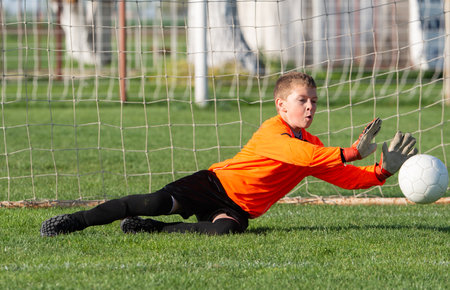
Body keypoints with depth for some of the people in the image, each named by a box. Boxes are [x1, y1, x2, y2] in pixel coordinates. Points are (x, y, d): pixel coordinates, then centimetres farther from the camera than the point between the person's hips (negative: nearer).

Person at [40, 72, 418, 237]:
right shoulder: (272, 132, -14)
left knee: (225, 228, -33)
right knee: (157, 202, -26)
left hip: (240, 208, 5)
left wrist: (384, 170, -4)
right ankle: (75, 221, -14)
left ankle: (149, 228, -17)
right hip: (215, 183, -5)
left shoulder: (313, 146, 11)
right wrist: (351, 153, -34)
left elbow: (348, 178, 12)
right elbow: (301, 154, -33)